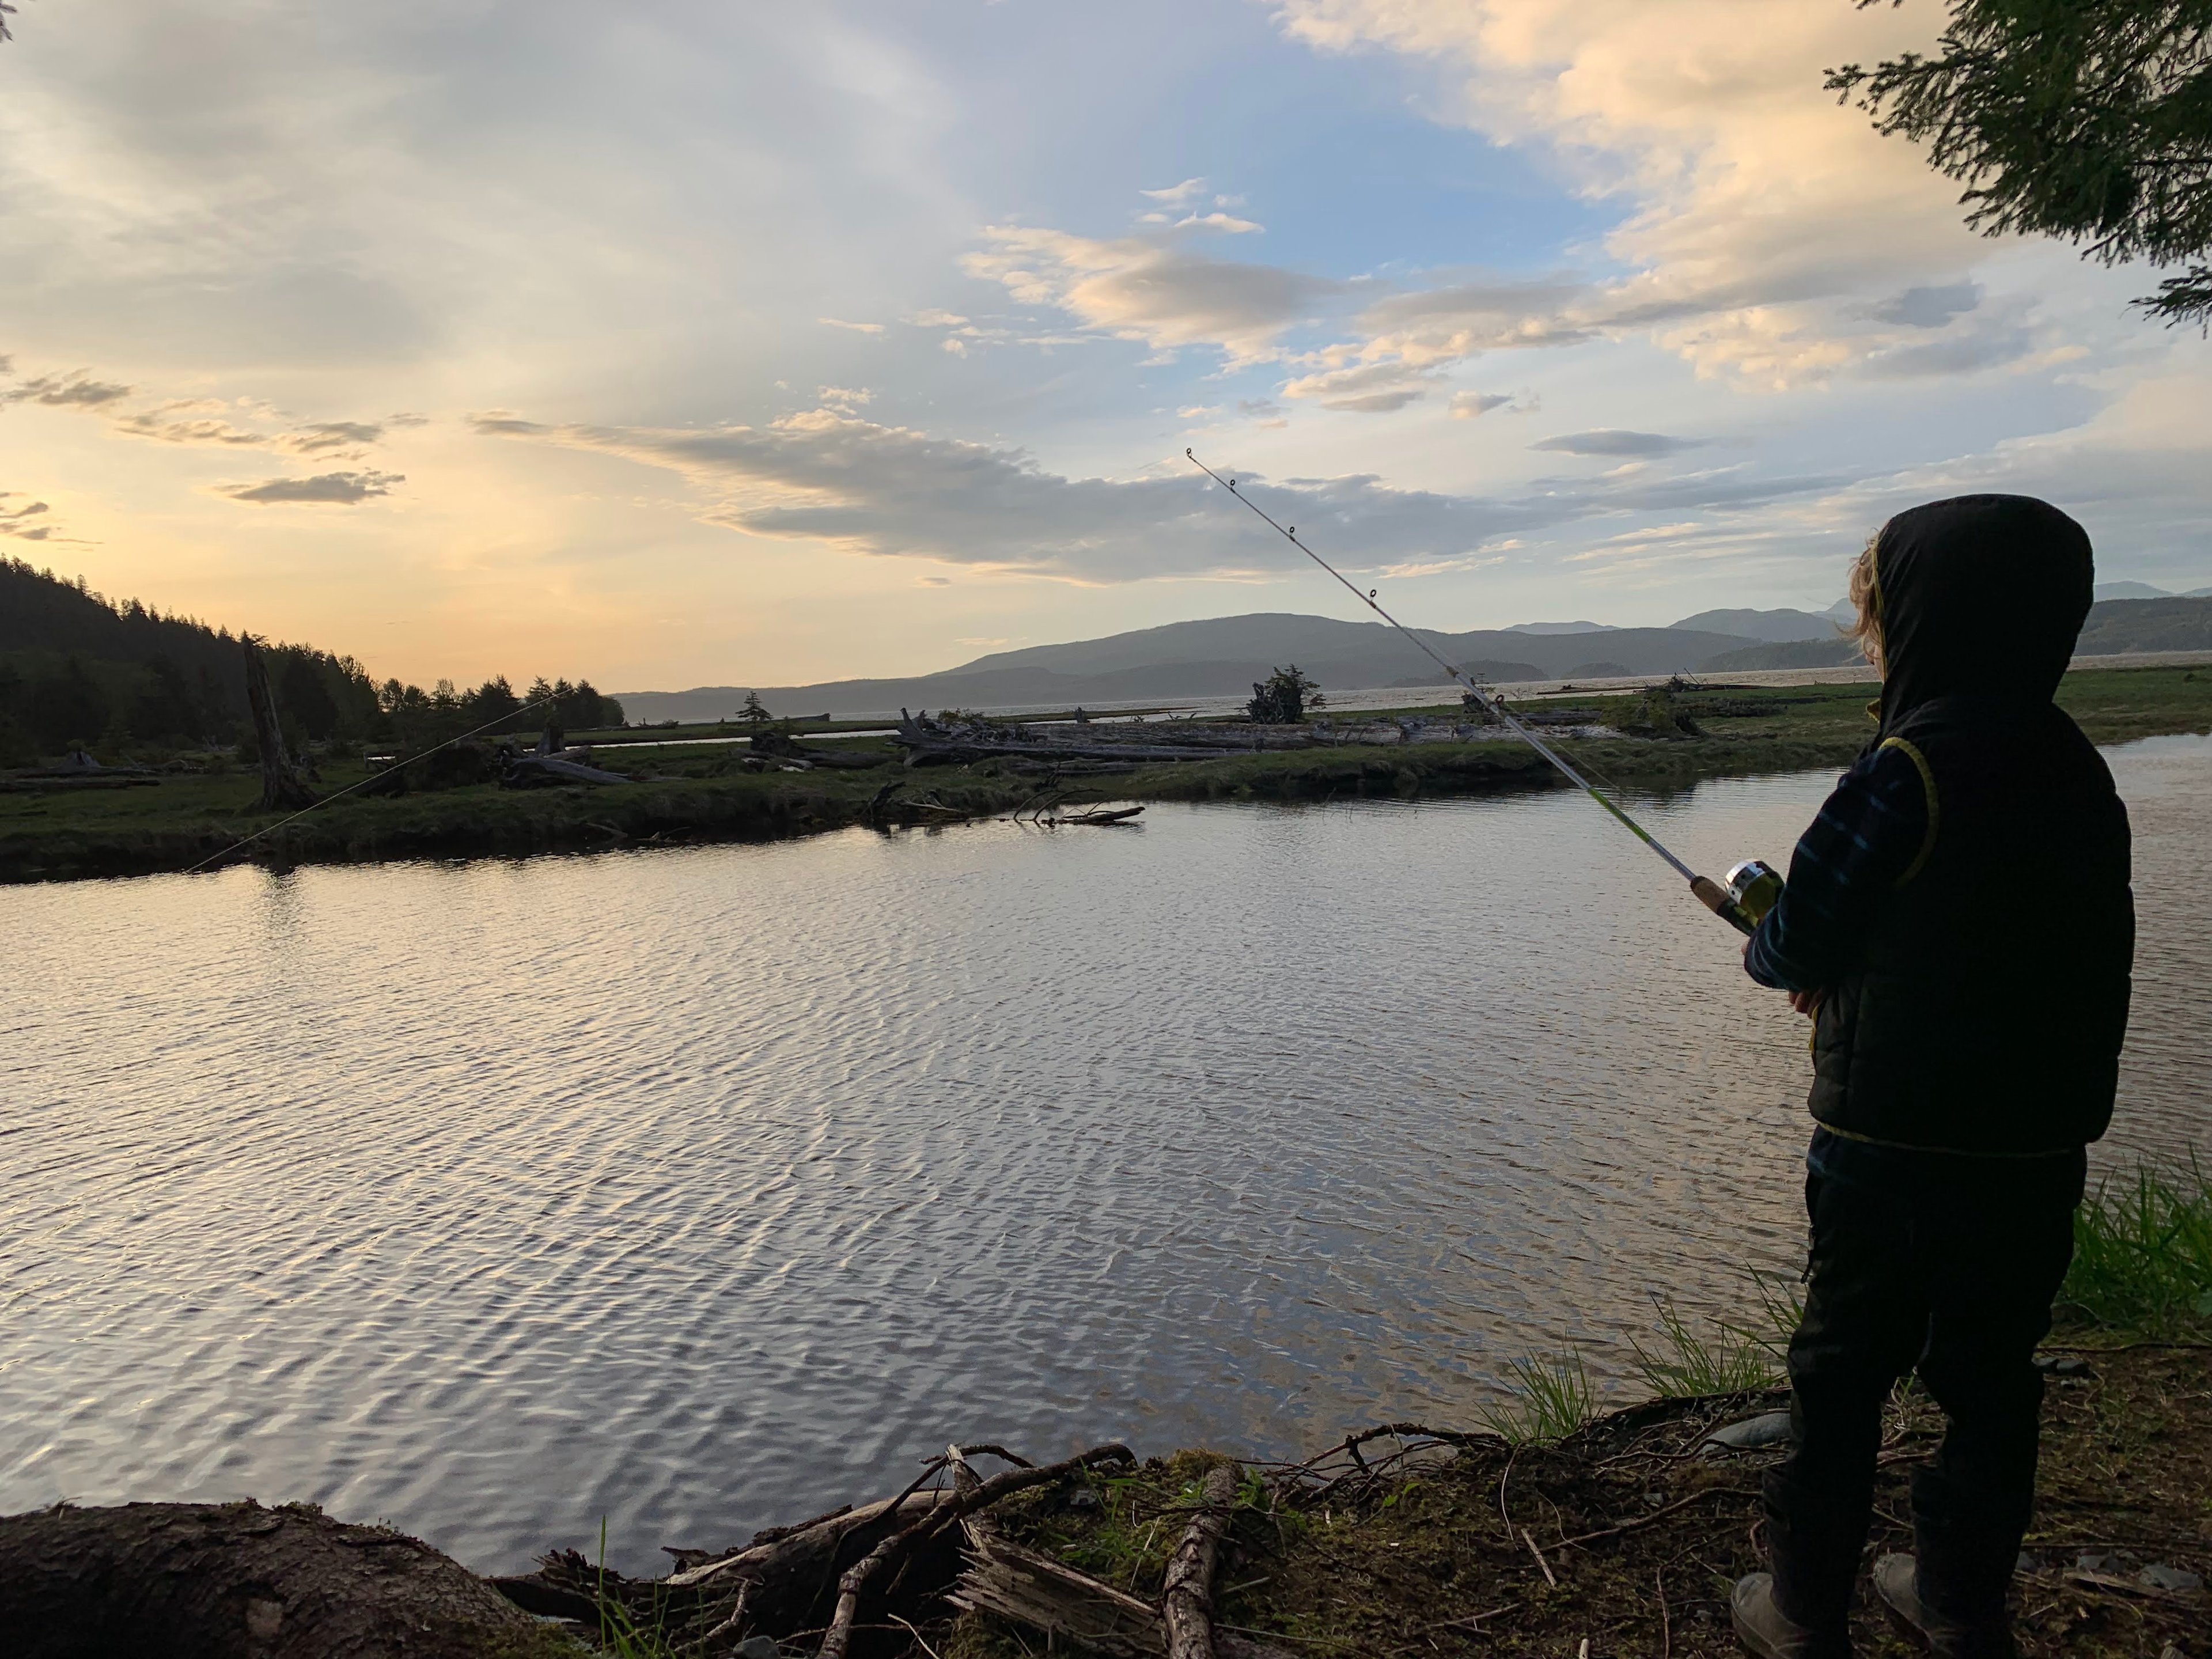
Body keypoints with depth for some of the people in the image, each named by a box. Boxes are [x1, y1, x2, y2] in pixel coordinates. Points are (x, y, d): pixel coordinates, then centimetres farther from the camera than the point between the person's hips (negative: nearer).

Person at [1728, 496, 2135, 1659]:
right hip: (2037, 1147, 7)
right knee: (1990, 1380, 17)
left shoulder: (1907, 769, -18)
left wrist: (1769, 954, 11)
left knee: (1841, 1380, 8)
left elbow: (1798, 942, -13)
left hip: (1892, 1143, -6)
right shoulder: (2077, 769, 4)